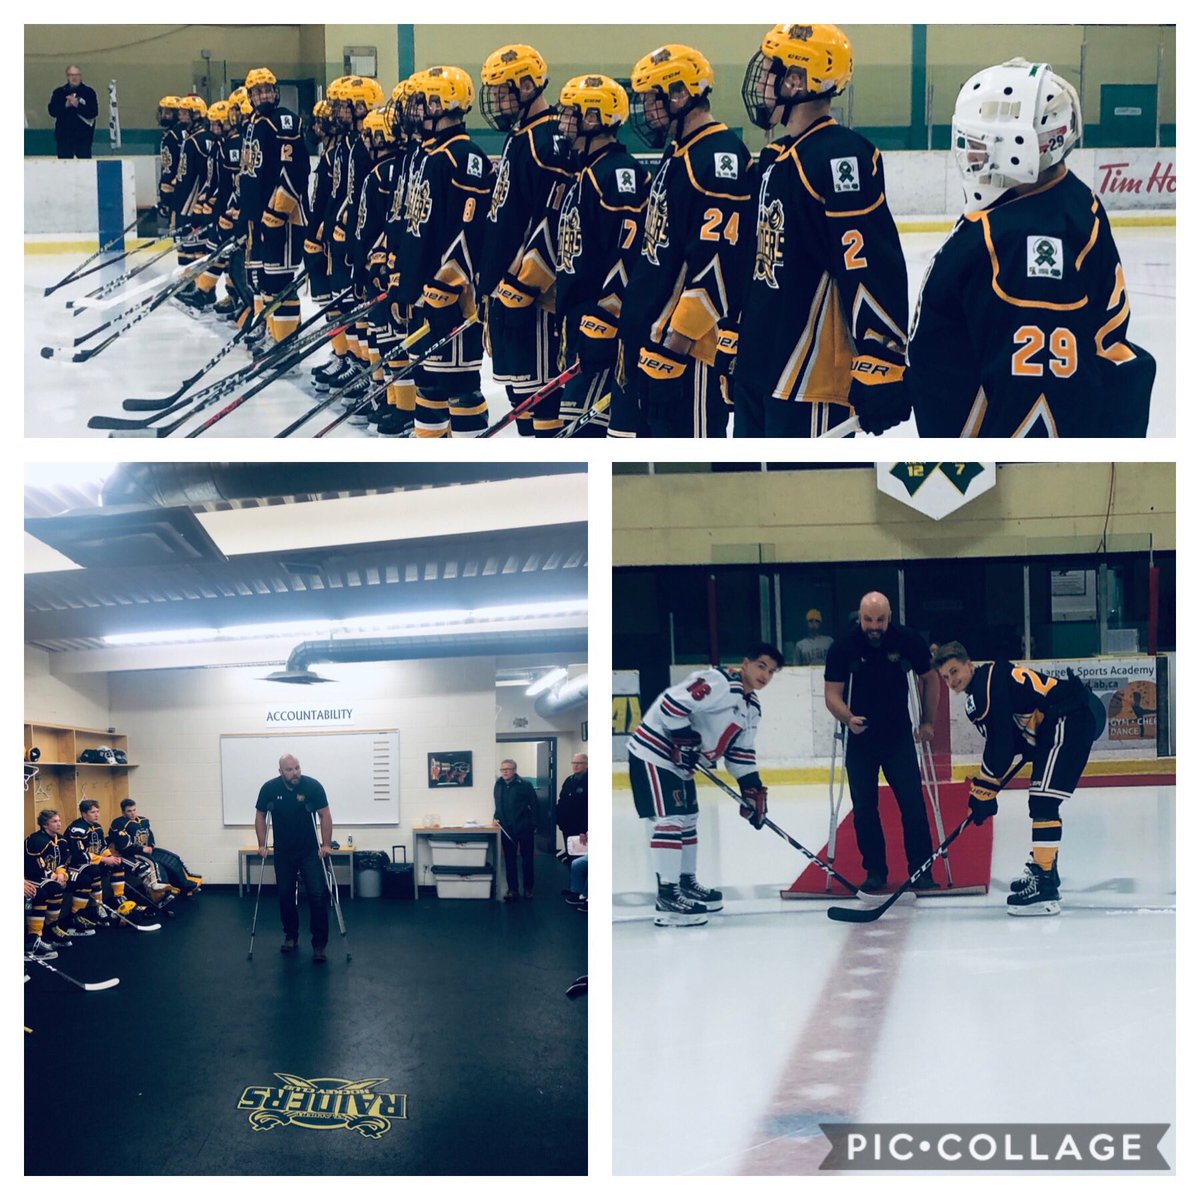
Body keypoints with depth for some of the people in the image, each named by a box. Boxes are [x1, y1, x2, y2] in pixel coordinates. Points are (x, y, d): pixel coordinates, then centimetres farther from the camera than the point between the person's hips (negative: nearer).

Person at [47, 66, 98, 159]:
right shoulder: (59, 92, 6)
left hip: (84, 136, -1)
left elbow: (93, 112, -9)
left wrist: (78, 106, -21)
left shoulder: (89, 92, 1)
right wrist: (65, 105, -16)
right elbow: (52, 111, -1)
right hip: (64, 135, 1)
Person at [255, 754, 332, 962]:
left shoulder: (313, 786, -19)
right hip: (283, 852, 2)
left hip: (310, 851, -2)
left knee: (318, 895, -10)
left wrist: (326, 845, -16)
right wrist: (262, 845, -5)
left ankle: (319, 944, -8)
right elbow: (260, 816, -1)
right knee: (285, 895, 7)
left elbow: (325, 815, -11)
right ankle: (291, 935, 25)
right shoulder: (269, 788, -13)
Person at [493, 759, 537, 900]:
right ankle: (512, 889, 12)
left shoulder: (525, 785, -10)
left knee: (527, 859, 6)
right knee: (509, 860, 6)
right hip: (507, 829, 4)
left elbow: (534, 805, -9)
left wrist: (533, 824, -12)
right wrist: (496, 817, 2)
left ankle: (528, 889, 16)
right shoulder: (498, 785, 5)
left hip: (524, 828, -4)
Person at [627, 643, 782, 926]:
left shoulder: (752, 707, 12)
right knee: (669, 819, -14)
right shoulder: (719, 683, -20)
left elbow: (740, 751, 16)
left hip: (680, 762, 10)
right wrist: (684, 739, -23)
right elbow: (671, 703, -27)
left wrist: (753, 789, 7)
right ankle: (667, 897, -14)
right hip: (654, 752, -10)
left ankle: (687, 883, 33)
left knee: (688, 820, 18)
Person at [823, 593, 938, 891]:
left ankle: (921, 871, 3)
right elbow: (832, 693, -12)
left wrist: (927, 722, 4)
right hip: (860, 737, 0)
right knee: (864, 808, 2)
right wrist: (847, 718, -31)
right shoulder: (843, 647, -14)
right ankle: (875, 871, 14)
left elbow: (929, 678, 5)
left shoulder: (908, 641, -11)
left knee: (912, 803, -5)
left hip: (899, 735, 0)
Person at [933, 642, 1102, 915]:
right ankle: (1042, 869, 34)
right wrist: (985, 790, 16)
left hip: (1071, 718, -11)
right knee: (1040, 803, 21)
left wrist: (983, 790, -9)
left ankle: (1045, 888, -19)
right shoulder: (978, 692, 17)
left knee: (1043, 802, -16)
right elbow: (1012, 748, 20)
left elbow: (1000, 745, -17)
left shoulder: (988, 683, -14)